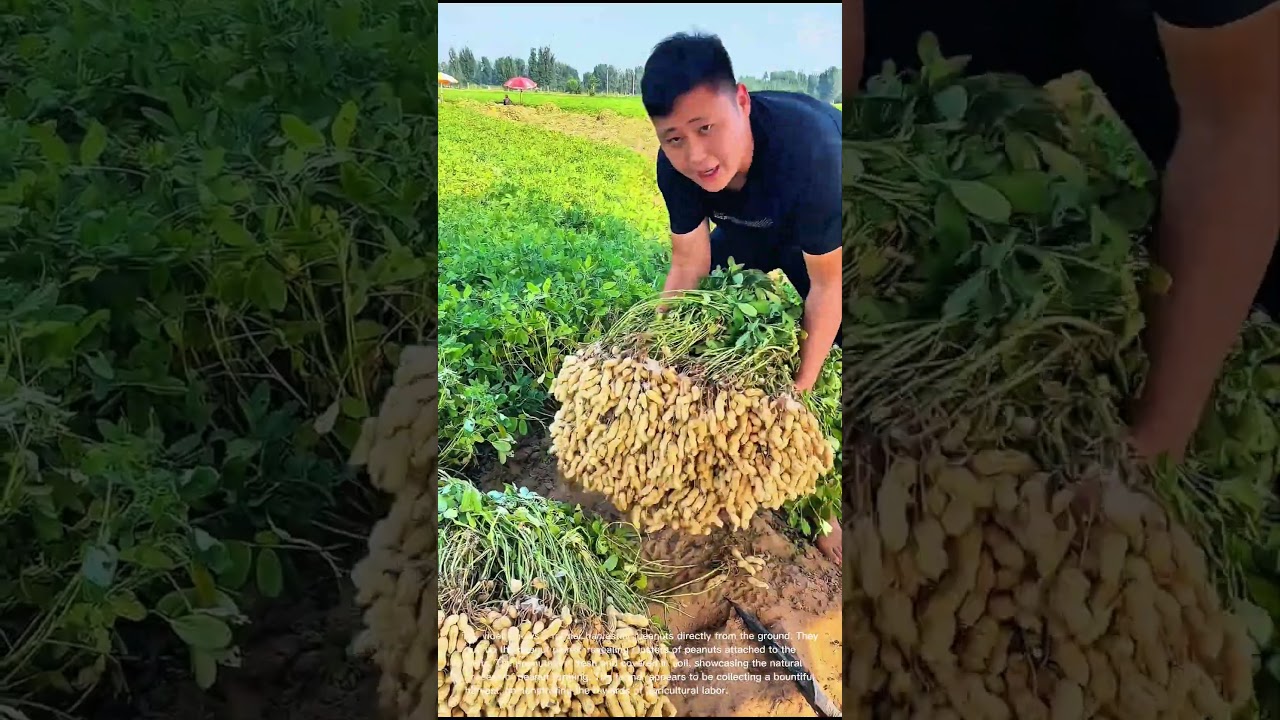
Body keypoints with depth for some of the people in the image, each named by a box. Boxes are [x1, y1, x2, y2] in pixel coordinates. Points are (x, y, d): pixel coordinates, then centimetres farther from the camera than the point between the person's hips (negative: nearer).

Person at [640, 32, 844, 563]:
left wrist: (802, 386, -27)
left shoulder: (809, 150, -45)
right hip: (752, 226, 5)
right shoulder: (676, 167, -28)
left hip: (825, 232, -5)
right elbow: (690, 265, -13)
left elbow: (828, 283, -32)